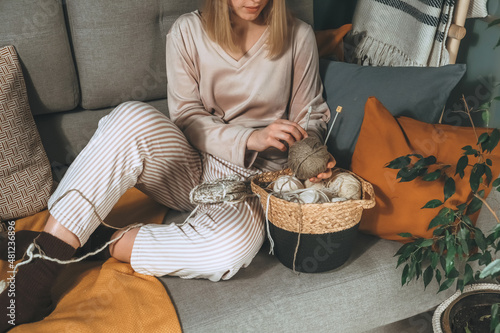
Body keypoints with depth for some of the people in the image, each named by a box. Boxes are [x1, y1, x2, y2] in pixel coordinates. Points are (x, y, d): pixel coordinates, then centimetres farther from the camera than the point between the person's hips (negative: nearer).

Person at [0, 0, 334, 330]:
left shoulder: (298, 36, 1)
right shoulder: (188, 32, -1)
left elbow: (312, 115, 10)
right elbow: (187, 117, -4)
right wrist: (250, 138, -19)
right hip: (190, 169, 1)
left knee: (231, 246, -38)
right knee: (134, 117, -32)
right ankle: (42, 262, -31)